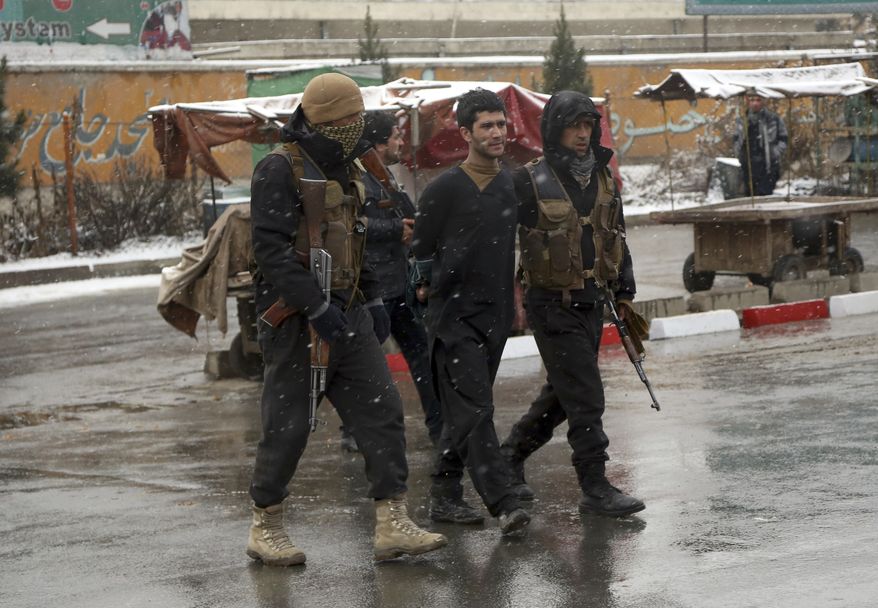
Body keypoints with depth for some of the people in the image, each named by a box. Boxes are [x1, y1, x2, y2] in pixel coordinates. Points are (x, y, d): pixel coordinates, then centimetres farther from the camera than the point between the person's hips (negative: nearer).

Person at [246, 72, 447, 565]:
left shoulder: (347, 172, 15)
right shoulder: (280, 172, -12)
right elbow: (271, 248, -20)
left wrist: (373, 300, 18)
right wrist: (316, 306, -23)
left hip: (347, 316, 8)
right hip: (294, 319, -7)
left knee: (381, 412, -1)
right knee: (288, 426, 0)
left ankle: (393, 525, -1)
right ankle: (266, 528, 15)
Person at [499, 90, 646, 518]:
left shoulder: (603, 178, 9)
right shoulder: (530, 181, -10)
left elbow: (617, 238, 19)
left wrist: (623, 293, 17)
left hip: (591, 303, 7)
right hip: (552, 306, -7)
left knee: (562, 394, 16)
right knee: (585, 397, -10)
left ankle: (510, 456, 33)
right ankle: (595, 488, -5)